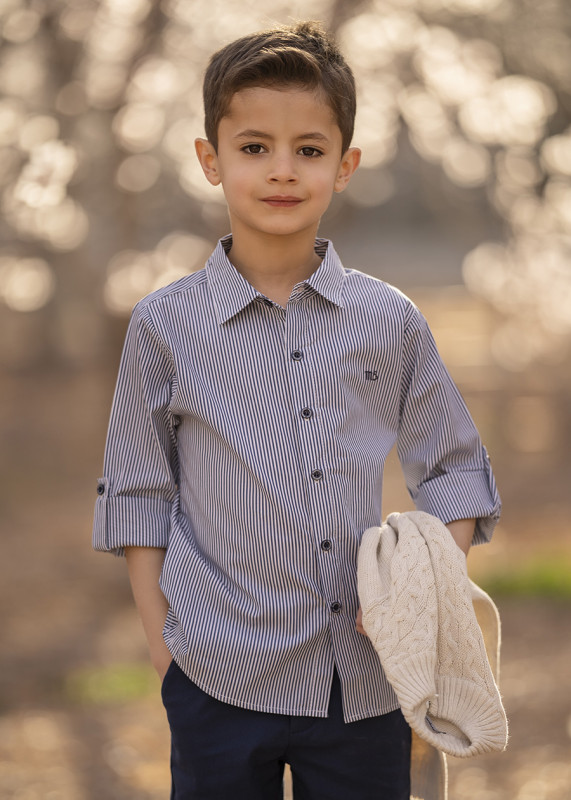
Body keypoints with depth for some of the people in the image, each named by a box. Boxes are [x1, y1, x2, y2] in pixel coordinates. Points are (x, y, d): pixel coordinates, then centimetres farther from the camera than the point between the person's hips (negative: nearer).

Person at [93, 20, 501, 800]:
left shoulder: (390, 323, 4)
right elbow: (138, 499, 6)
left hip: (367, 682, 2)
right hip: (220, 683, -1)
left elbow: (455, 469, 12)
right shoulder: (165, 328, 0)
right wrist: (162, 646, 1)